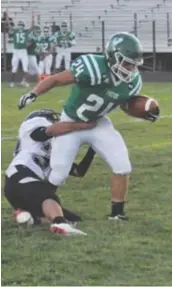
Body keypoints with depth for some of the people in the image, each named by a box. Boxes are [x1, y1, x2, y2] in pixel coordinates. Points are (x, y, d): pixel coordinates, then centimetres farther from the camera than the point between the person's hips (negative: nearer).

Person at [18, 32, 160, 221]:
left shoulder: (132, 81, -12)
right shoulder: (94, 69, -33)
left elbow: (126, 103, 11)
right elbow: (56, 79, -24)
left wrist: (145, 112, -6)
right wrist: (34, 94, -34)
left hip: (98, 124, 5)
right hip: (71, 123, -5)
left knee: (122, 166, -7)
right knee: (58, 174, -2)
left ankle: (117, 212, 9)